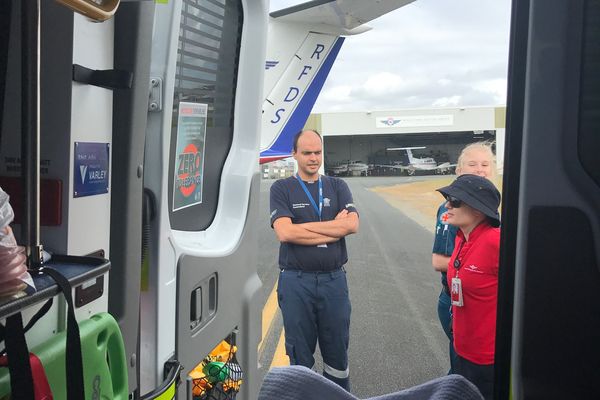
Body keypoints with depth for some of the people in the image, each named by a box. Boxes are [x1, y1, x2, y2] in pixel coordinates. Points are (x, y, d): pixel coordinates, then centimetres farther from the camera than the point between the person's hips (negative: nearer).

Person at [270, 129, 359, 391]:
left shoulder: (337, 187, 8)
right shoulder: (281, 189, 1)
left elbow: (352, 225, -9)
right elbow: (284, 232, -15)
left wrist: (305, 226, -13)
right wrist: (333, 227, -12)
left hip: (334, 279, 2)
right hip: (296, 282, -2)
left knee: (337, 351, 14)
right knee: (299, 353, 11)